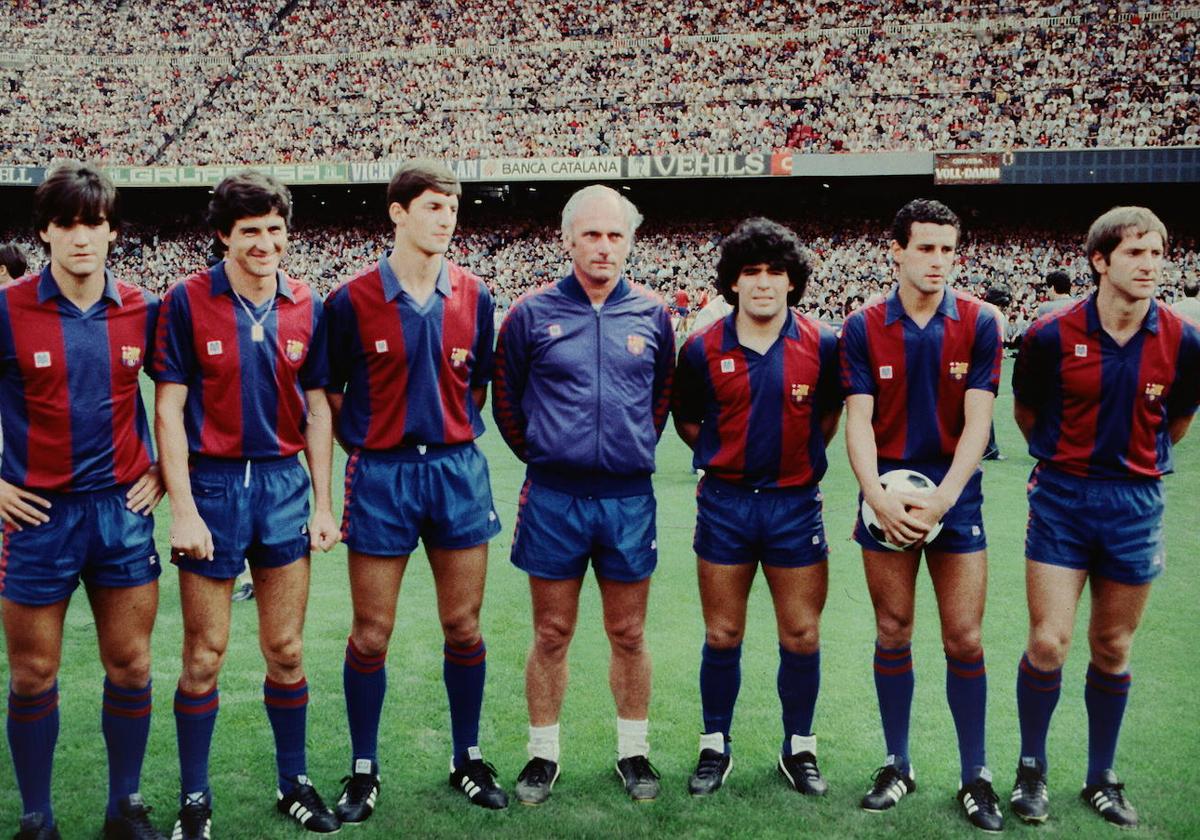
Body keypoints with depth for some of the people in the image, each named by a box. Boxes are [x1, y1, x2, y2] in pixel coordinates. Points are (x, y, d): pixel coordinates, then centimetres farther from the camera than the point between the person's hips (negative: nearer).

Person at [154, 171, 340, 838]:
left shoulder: (306, 308, 4)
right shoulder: (188, 301, -6)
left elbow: (316, 407, 9)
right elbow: (169, 409, -6)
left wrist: (323, 502, 6)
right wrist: (183, 507, -11)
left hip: (285, 483, 3)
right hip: (212, 484, -3)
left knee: (287, 650, 10)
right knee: (205, 655, 4)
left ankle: (295, 783, 25)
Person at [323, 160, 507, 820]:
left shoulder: (472, 296, 4)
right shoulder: (351, 300, -6)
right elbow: (328, 393, 3)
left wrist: (451, 437, 9)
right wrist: (367, 445, 2)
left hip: (457, 470, 3)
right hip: (380, 476, -3)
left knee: (463, 626, 9)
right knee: (370, 635, 4)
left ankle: (468, 760, 25)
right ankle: (363, 772, 20)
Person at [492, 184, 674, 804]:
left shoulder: (652, 315, 3)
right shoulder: (532, 313, -2)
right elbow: (505, 398, 9)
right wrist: (538, 453, 10)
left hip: (628, 497, 1)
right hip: (553, 497, -1)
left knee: (628, 635, 11)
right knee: (551, 636, 8)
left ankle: (633, 750, 26)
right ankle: (543, 753, 22)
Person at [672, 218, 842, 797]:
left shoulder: (822, 345, -3)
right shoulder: (703, 350, -4)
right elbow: (686, 420, 12)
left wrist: (802, 455, 9)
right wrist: (724, 455, 8)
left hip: (796, 503, 0)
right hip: (724, 503, 0)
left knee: (802, 635, 6)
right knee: (722, 635, 8)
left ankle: (799, 749, 24)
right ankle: (715, 746, 24)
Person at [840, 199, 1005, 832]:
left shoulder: (978, 324, -1)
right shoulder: (863, 328, 0)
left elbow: (976, 420, -6)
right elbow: (858, 420, -4)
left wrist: (943, 496, -16)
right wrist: (877, 497, -17)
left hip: (955, 495, 0)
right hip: (888, 498, 1)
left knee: (964, 640, 0)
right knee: (892, 635, 6)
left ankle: (974, 776, 12)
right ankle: (897, 766, 20)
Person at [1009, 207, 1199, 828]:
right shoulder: (1052, 335, -11)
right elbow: (1025, 413, 7)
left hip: (1135, 504, 2)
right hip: (1061, 501, -2)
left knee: (1112, 651, 11)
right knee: (1048, 643, -5)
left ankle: (1101, 779, 27)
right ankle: (1031, 769, 17)